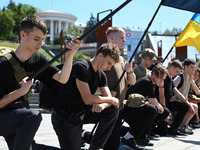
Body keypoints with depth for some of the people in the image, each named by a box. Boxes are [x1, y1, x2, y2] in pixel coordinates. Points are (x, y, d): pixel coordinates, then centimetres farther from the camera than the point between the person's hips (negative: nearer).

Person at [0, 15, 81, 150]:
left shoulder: (38, 59, -1)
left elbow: (62, 79, -15)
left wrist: (71, 54, -27)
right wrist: (20, 91, -25)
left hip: (19, 121, 6)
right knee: (33, 116, -33)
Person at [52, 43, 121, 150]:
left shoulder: (101, 75, 7)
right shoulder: (81, 66, -20)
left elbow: (109, 98, 3)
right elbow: (87, 99, -24)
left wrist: (102, 105, -22)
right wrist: (111, 99, -10)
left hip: (82, 113, 8)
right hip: (65, 118, -8)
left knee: (113, 110, -7)